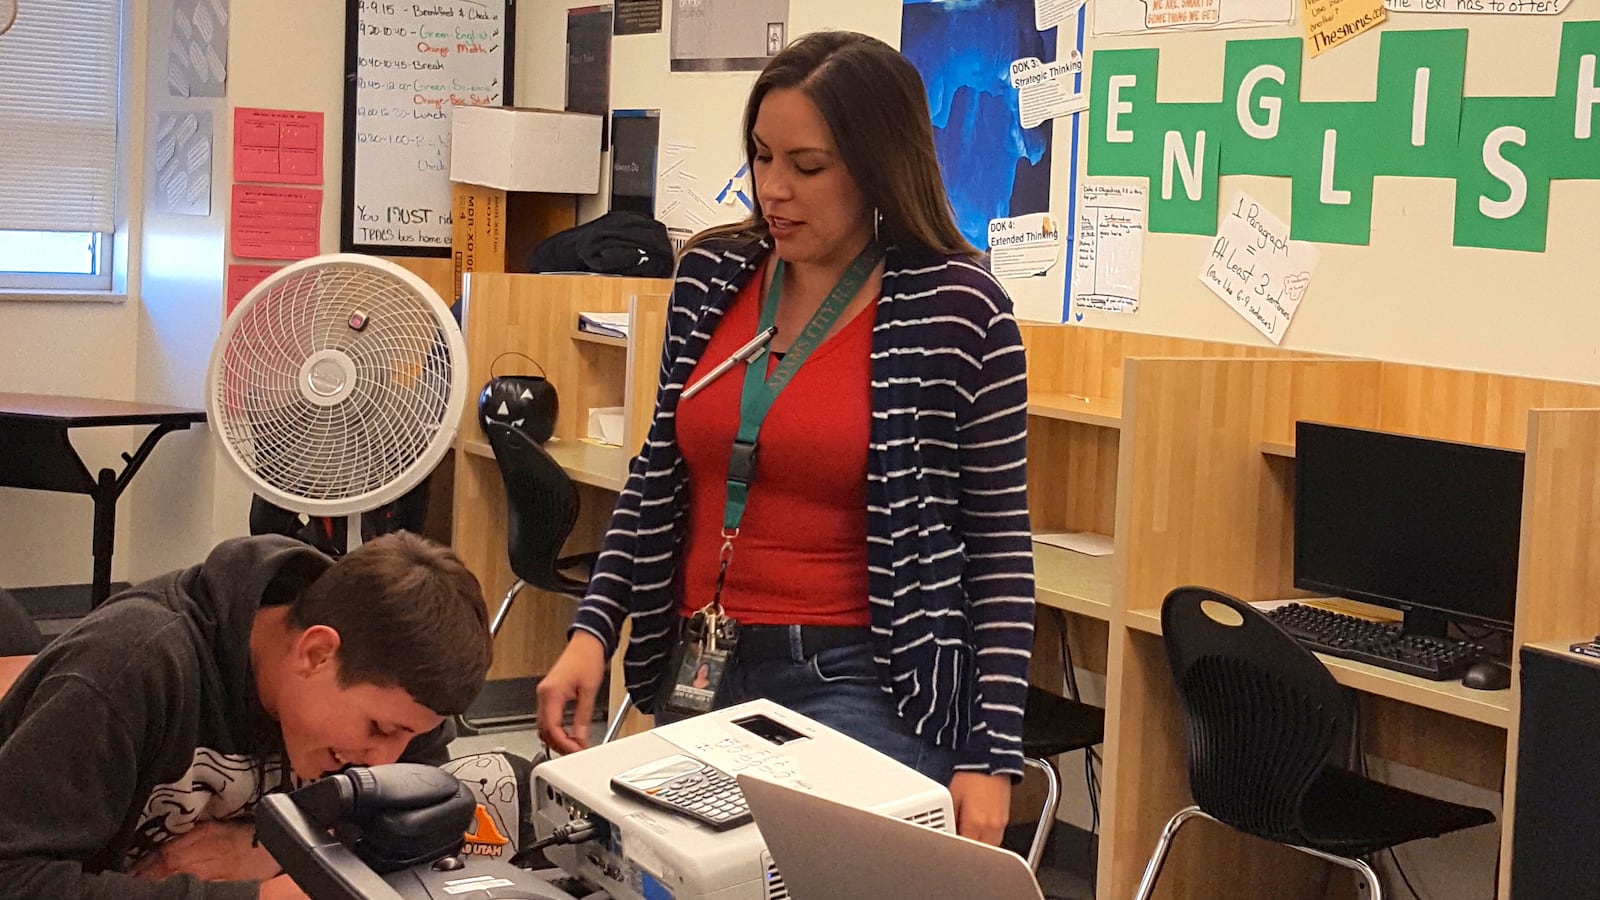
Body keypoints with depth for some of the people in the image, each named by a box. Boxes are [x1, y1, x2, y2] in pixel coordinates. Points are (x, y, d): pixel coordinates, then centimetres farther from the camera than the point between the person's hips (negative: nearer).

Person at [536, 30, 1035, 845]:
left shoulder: (956, 310, -10)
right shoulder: (713, 276, 3)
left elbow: (998, 545, -6)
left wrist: (992, 755, -10)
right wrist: (593, 630, 1)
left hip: (861, 683, -5)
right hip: (698, 671, 5)